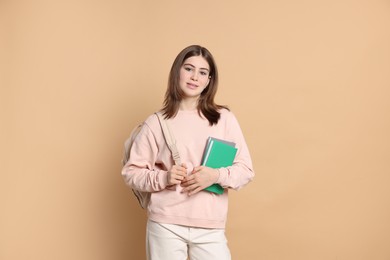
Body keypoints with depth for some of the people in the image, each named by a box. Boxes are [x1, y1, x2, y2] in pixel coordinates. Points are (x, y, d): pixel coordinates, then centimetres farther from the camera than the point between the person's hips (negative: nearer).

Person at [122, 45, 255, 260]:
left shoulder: (224, 119, 3)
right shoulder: (156, 122, 1)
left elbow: (245, 169, 4)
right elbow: (131, 172, 4)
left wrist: (217, 175, -14)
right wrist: (162, 178, -13)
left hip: (210, 228, 1)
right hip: (165, 225, 0)